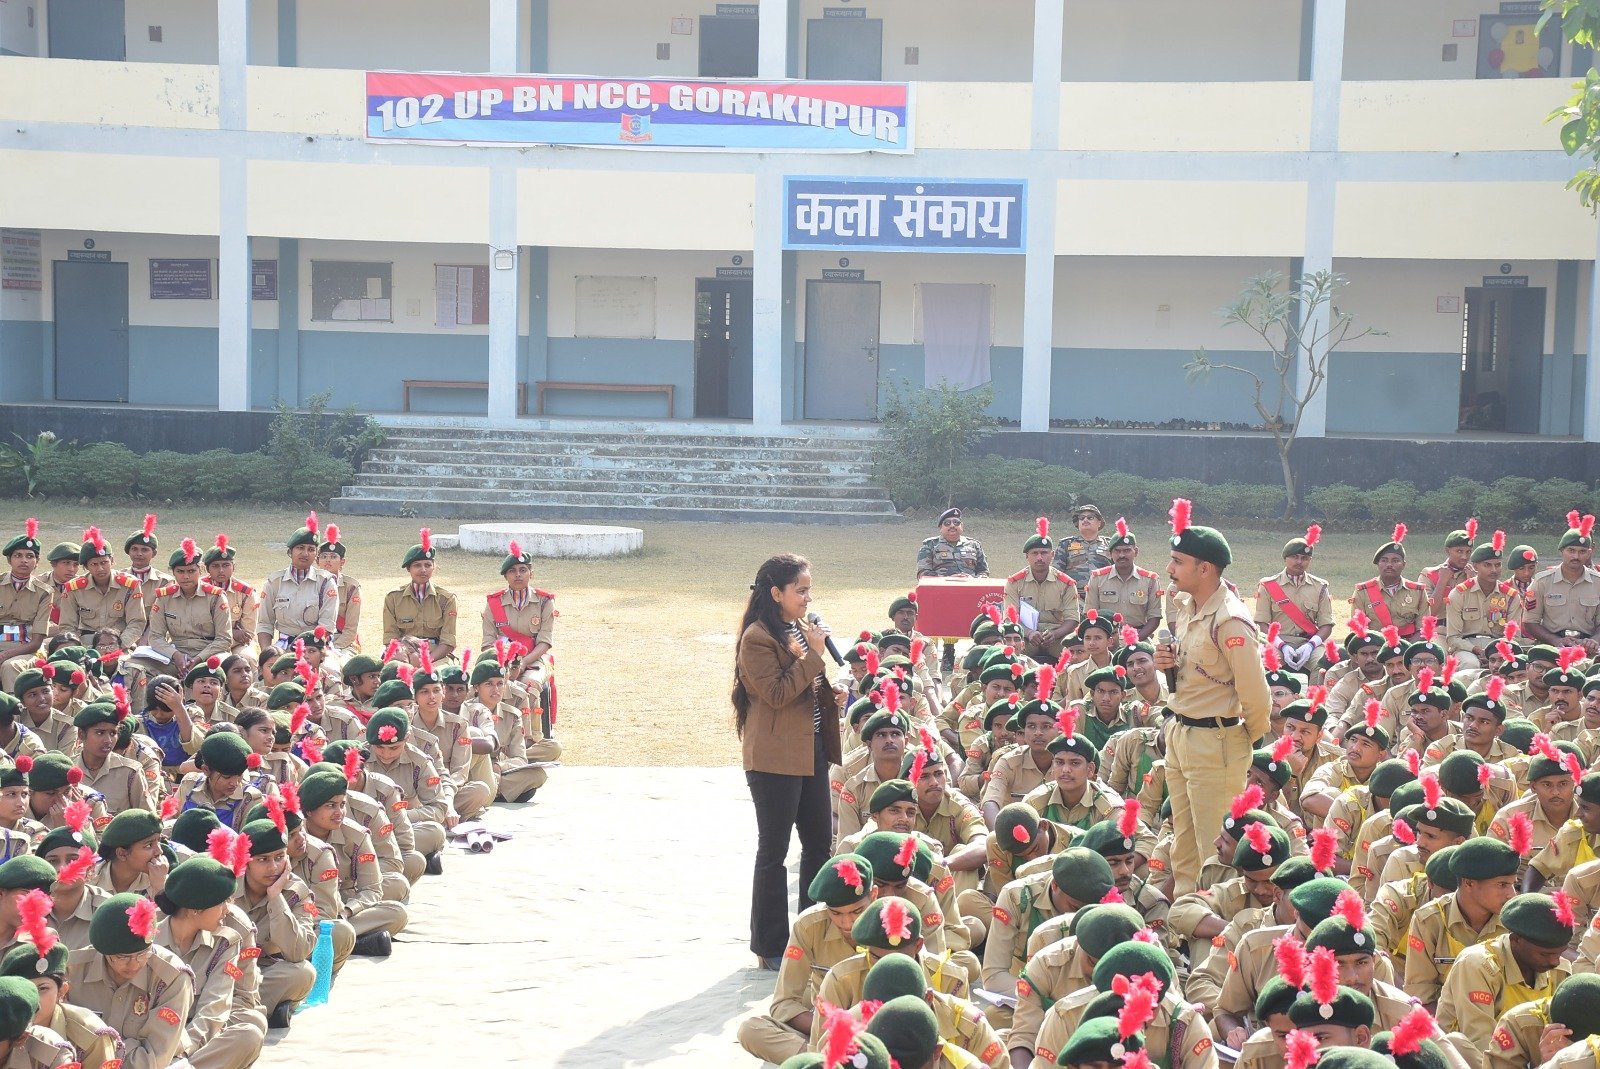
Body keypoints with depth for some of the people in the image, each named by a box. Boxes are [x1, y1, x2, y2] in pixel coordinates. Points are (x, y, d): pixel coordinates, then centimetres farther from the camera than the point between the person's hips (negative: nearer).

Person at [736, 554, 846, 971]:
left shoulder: (803, 630, 14)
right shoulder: (758, 638, -13)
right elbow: (777, 694, -20)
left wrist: (832, 693, 6)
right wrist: (812, 654, -20)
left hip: (811, 751, 9)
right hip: (775, 758, -9)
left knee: (820, 842, 12)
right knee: (774, 850, -1)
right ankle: (770, 946, 7)